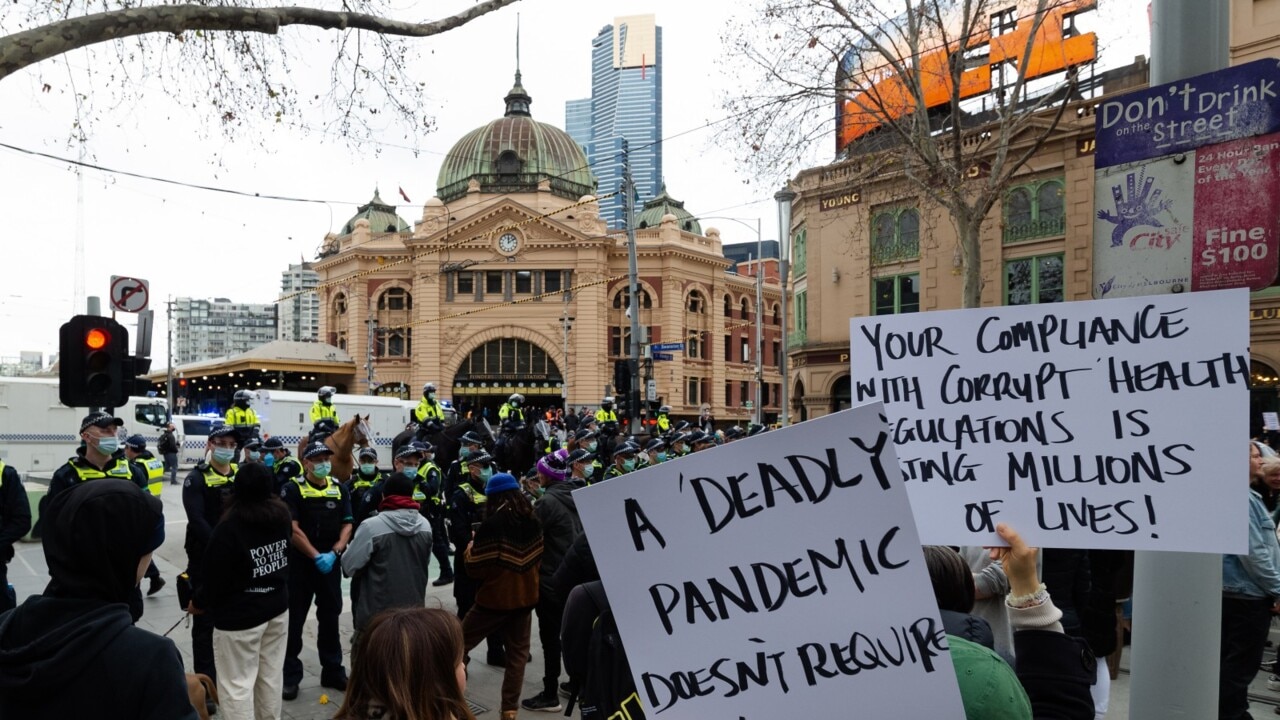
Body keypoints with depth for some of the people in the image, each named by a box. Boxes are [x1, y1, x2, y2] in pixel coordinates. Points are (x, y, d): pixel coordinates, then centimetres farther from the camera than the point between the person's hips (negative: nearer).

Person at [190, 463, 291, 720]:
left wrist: (199, 603, 4)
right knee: (270, 676, 17)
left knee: (237, 684, 4)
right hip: (278, 608, 6)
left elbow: (215, 579, -13)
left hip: (239, 617, -6)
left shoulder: (229, 528, -21)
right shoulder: (282, 516, -1)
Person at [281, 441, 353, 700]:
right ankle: (290, 676, 15)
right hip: (300, 563, -4)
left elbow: (347, 525, 3)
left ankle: (333, 671, 24)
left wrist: (333, 553, -12)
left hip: (330, 564, 4)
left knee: (330, 619, 13)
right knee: (294, 620, 4)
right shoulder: (293, 489, -7)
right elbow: (293, 529, -13)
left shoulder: (339, 489, 6)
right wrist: (316, 556, -19)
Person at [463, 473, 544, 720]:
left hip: (495, 597, -5)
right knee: (517, 653, 12)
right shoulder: (533, 522, 2)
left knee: (458, 644, 11)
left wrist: (470, 550, 4)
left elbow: (476, 569, -13)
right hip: (525, 596, 6)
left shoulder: (491, 525, -16)